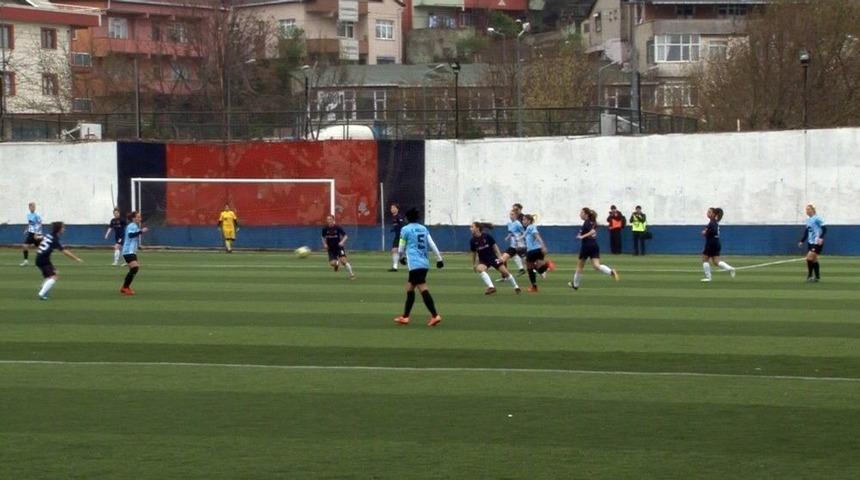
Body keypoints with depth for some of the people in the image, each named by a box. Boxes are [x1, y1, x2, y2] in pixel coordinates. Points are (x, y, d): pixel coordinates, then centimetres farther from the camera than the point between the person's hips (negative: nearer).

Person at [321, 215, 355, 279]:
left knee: (343, 260, -19)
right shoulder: (325, 229, -5)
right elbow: (323, 237, 13)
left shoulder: (337, 227, -13)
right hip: (331, 248, 2)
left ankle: (351, 274, -5)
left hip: (339, 247, -2)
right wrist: (324, 244, -4)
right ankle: (337, 263, 27)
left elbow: (345, 236, -7)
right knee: (332, 263, -13)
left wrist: (342, 242, -25)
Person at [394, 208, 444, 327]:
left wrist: (401, 257, 25)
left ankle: (435, 316, -23)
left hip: (414, 264, -7)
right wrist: (439, 259, 14)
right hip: (424, 263, 7)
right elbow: (432, 245, 10)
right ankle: (405, 317, 22)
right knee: (409, 287, 18)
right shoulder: (423, 229, 14)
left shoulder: (406, 229, -2)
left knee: (423, 289, -13)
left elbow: (401, 248, 5)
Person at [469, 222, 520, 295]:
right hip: (483, 260, 1)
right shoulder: (472, 240, -8)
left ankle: (516, 287, 19)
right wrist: (474, 264, 11)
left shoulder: (487, 236, -15)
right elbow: (474, 253, 5)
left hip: (493, 257, -1)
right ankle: (491, 287, -35)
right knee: (479, 269, -31)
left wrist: (500, 256, -10)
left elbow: (494, 246, -6)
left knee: (504, 271, -5)